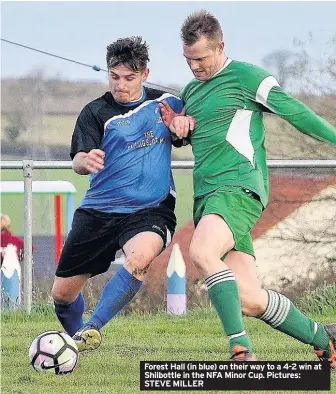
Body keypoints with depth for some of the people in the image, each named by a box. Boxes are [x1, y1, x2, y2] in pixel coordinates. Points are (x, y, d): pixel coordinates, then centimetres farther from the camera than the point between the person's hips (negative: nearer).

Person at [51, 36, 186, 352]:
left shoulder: (166, 103, 5)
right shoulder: (96, 112, -2)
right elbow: (78, 161, -15)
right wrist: (86, 161, -41)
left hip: (150, 210, -1)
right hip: (99, 211, 1)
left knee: (141, 256, -36)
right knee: (62, 292, 5)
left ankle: (92, 329, -30)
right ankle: (76, 338, 37)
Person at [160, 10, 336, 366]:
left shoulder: (244, 76, 0)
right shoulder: (190, 91, 22)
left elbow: (293, 111, 2)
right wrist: (176, 122, 11)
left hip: (239, 187, -7)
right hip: (206, 196, 7)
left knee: (201, 253, -35)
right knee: (249, 300, -4)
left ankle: (241, 350, -36)